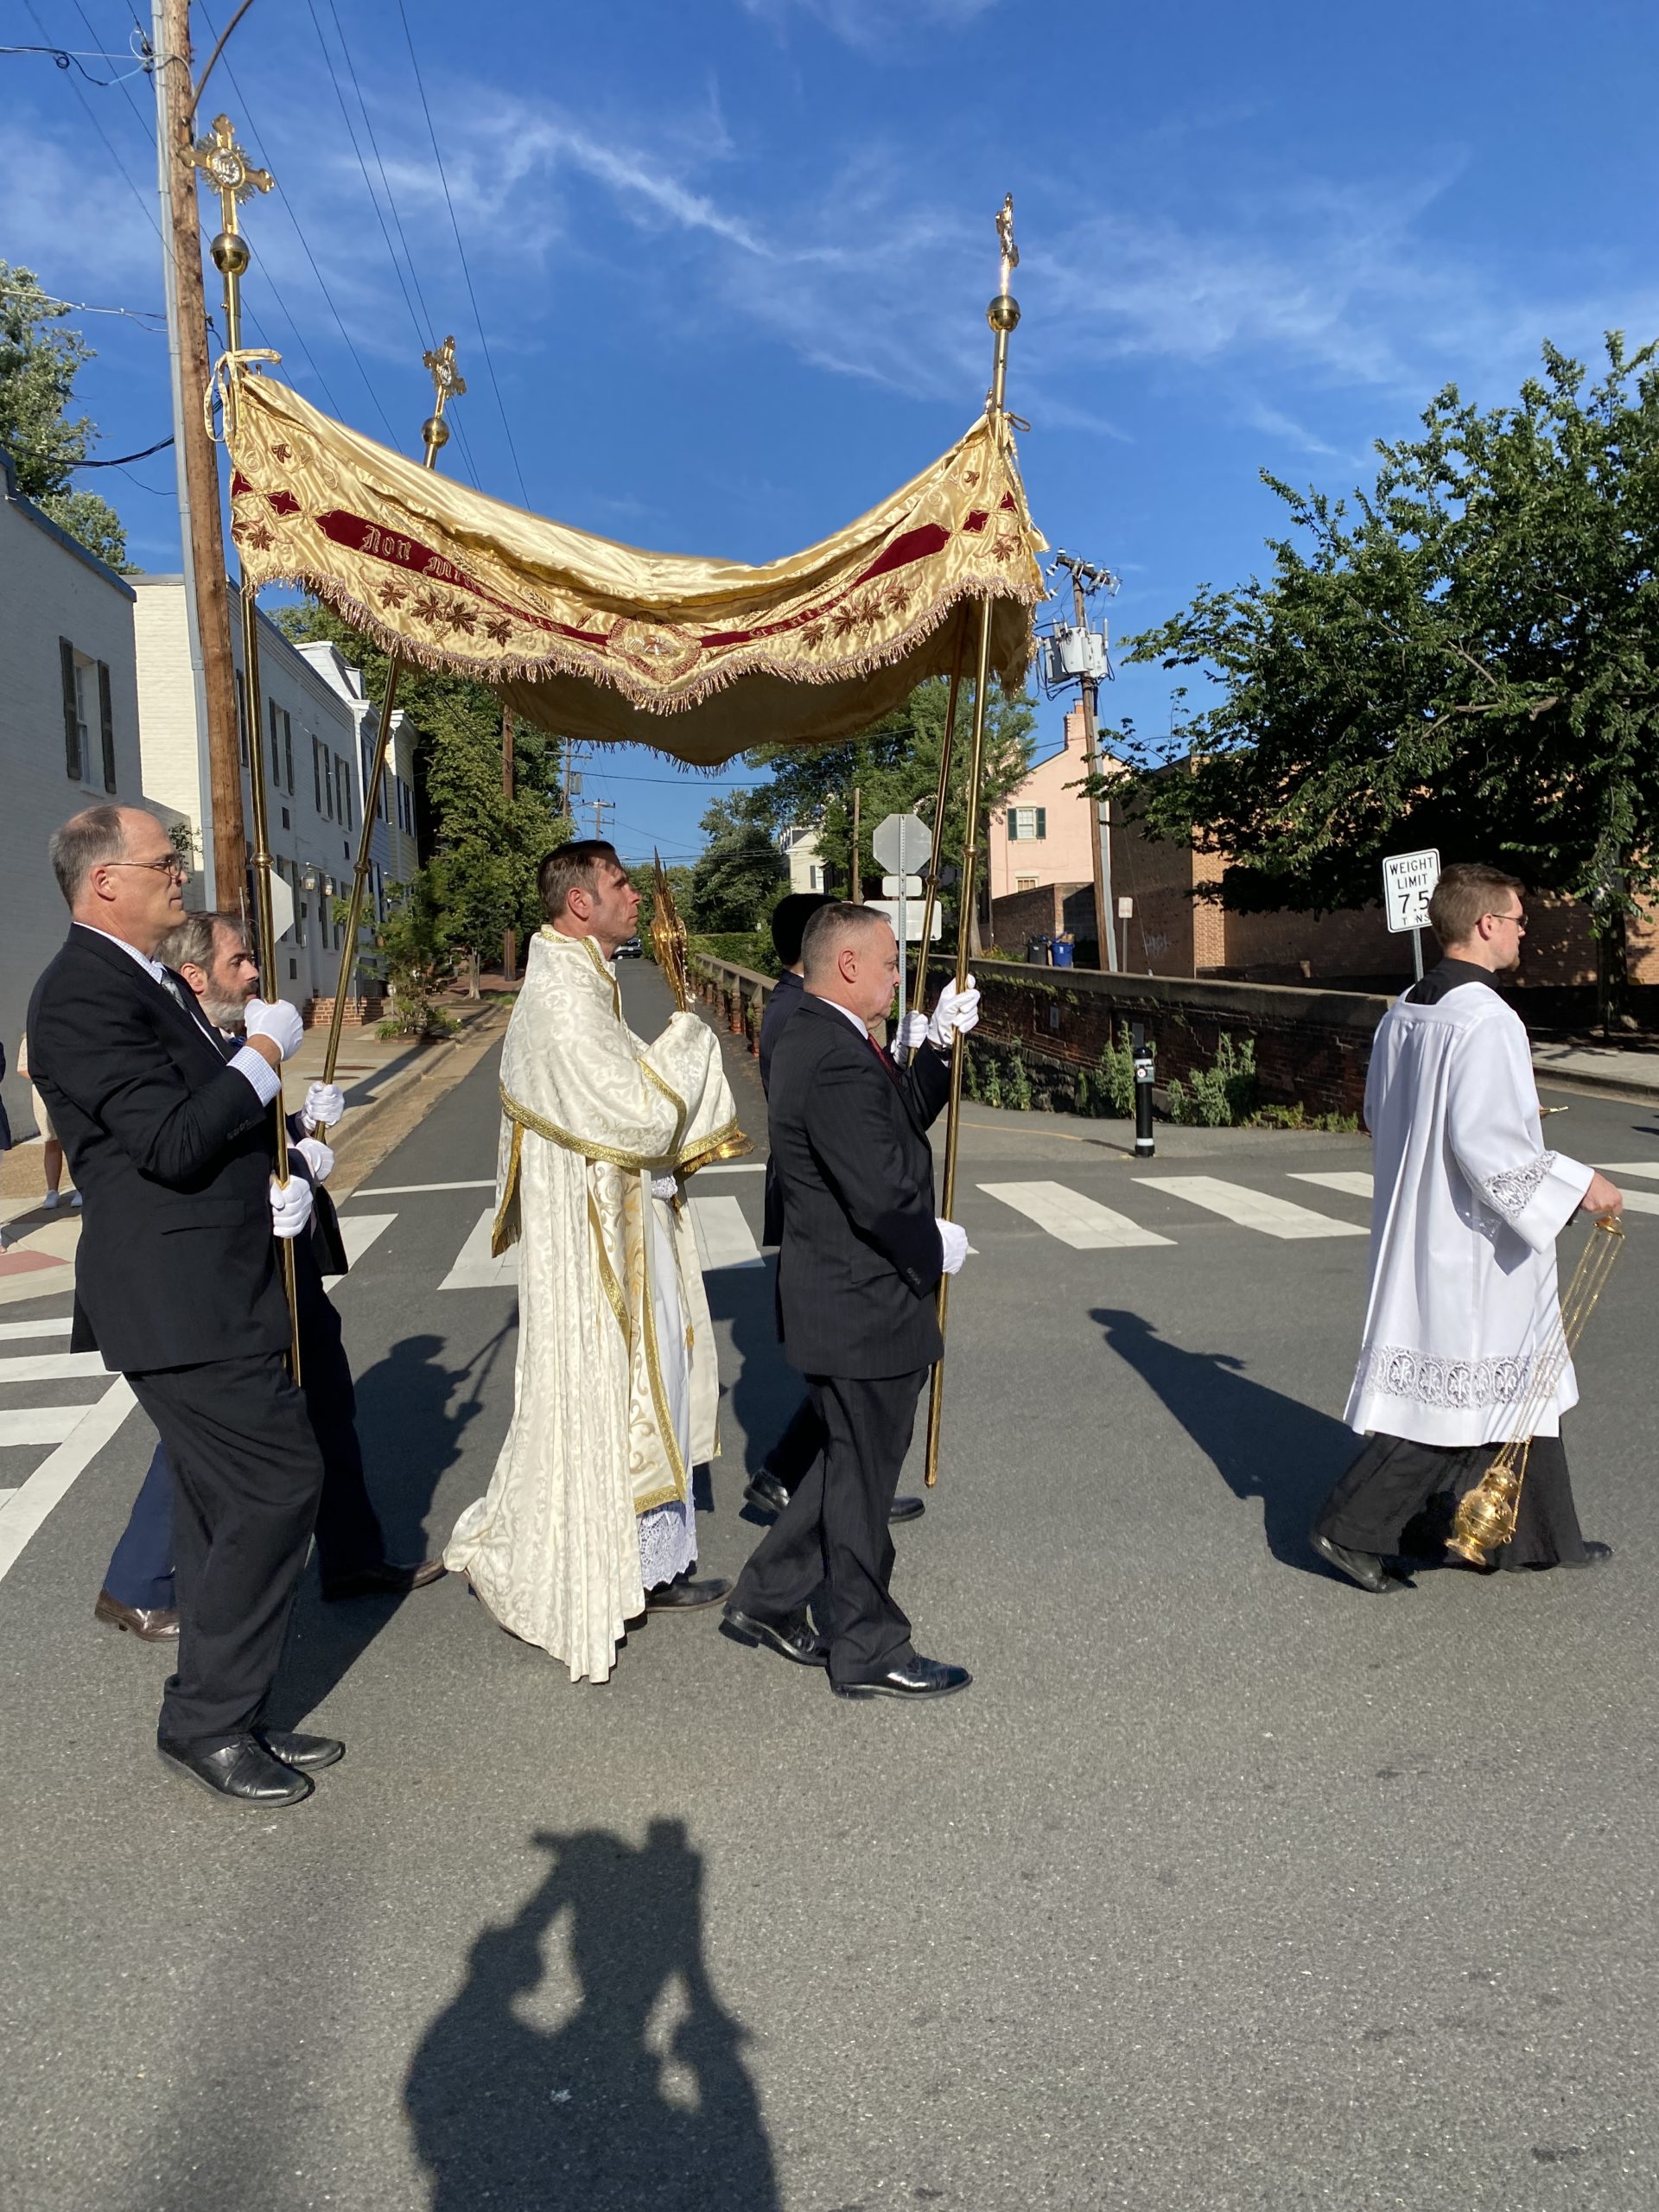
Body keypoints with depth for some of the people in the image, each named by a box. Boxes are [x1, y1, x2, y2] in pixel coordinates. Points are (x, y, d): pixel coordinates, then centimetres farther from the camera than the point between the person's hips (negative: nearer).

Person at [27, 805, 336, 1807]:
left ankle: (227, 1716, 28)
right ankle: (208, 1719, 8)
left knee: (224, 1507, 15)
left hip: (220, 1291, 10)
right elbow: (174, 1141, -24)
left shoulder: (154, 984, 15)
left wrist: (277, 1180, 4)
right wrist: (266, 1050, -13)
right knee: (280, 1482, -8)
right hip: (180, 1300, -10)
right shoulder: (83, 993, -16)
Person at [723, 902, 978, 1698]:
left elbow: (901, 1116, 16)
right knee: (862, 1477, 6)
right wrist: (938, 1246, -12)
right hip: (863, 1309, -10)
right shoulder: (837, 1061, -25)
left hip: (839, 1296, 10)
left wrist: (939, 1044, 4)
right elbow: (882, 1194, -29)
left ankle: (765, 1600, 34)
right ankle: (868, 1653, 23)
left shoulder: (816, 1038, 9)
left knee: (852, 1462, 23)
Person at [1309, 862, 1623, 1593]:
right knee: (1458, 1392, 2)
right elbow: (1489, 1143, -26)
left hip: (1416, 1229, 10)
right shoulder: (1487, 1021, -21)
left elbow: (1378, 1116, 14)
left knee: (1518, 1386, 19)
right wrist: (1577, 1183, -14)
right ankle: (1354, 1527, 6)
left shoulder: (1403, 1013, 6)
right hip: (1471, 1244, -10)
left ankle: (1540, 1536, 30)